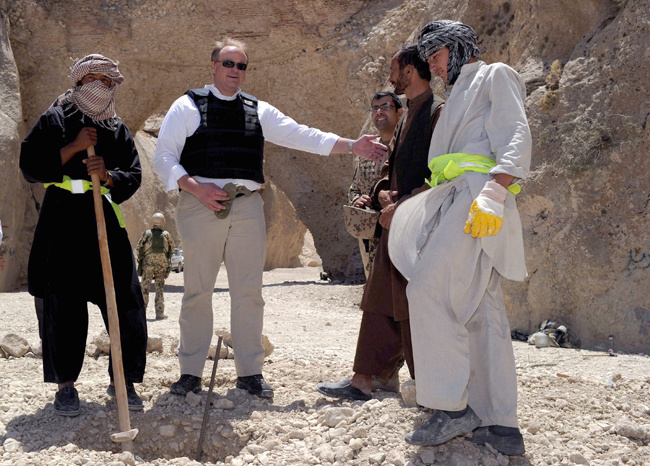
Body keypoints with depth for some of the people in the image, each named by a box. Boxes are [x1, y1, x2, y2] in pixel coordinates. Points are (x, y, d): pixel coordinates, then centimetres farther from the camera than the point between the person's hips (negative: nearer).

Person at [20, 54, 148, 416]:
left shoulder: (118, 130, 16)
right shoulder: (54, 121, 7)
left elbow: (133, 176, 10)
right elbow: (30, 166, -3)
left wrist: (108, 174, -11)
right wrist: (73, 148, -9)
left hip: (105, 222, 3)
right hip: (62, 222, -3)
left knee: (127, 302, -3)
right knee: (63, 304, -1)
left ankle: (123, 379, 11)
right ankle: (65, 384, 12)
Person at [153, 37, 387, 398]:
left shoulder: (259, 111, 16)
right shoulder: (188, 106, 6)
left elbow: (299, 135, 10)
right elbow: (164, 157, 2)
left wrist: (351, 146, 1)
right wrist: (196, 187, -13)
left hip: (247, 206, 3)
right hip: (200, 205, -3)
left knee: (249, 291, 2)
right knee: (198, 290, 0)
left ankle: (250, 372, 10)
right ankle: (191, 373, 9)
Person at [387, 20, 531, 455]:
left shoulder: (495, 76, 6)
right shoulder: (461, 95, 32)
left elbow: (516, 138, -9)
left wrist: (493, 194, -24)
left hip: (479, 196, -9)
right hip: (457, 200, 9)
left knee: (427, 288, -18)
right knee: (481, 312, 3)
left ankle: (453, 407, -17)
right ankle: (502, 426, 3)